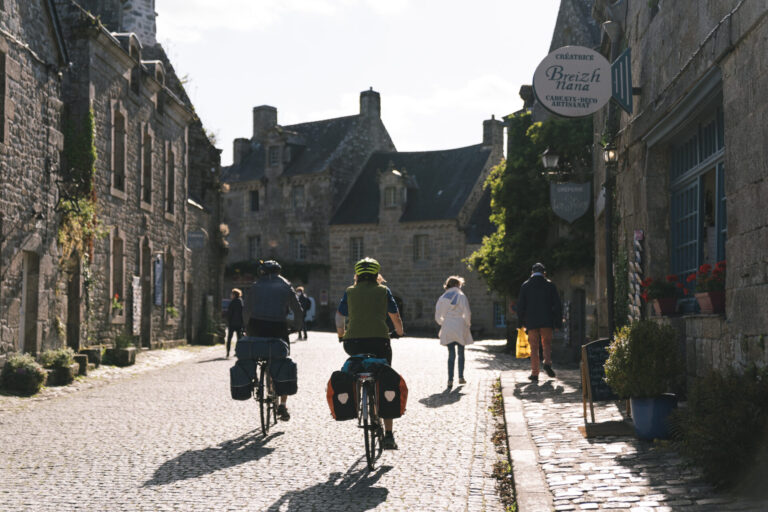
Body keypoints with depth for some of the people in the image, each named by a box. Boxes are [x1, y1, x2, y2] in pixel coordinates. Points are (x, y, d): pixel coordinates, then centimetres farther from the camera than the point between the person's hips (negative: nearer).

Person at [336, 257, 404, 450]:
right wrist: (399, 331, 37)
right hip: (379, 342, -1)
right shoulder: (383, 291, 10)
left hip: (353, 343, 1)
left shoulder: (350, 292, 12)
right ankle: (388, 435, -1)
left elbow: (340, 317, 20)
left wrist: (341, 335, 40)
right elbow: (396, 318, 16)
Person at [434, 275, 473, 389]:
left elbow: (437, 316, 4)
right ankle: (461, 377, 21)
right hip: (460, 328, -2)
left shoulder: (442, 298, 5)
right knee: (461, 354, 14)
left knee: (451, 354, 5)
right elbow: (467, 314, -10)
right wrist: (467, 324, 5)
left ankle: (450, 380, -3)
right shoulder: (461, 296, -6)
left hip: (447, 330, 2)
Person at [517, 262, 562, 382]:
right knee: (547, 344, 13)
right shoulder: (550, 285, 3)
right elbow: (557, 305, 2)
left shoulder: (525, 286, 4)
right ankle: (547, 362, -12)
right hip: (547, 321, 0)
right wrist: (558, 323, 6)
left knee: (534, 348, 5)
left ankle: (534, 373, 3)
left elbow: (520, 306, 4)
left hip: (531, 322, 0)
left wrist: (522, 322, 12)